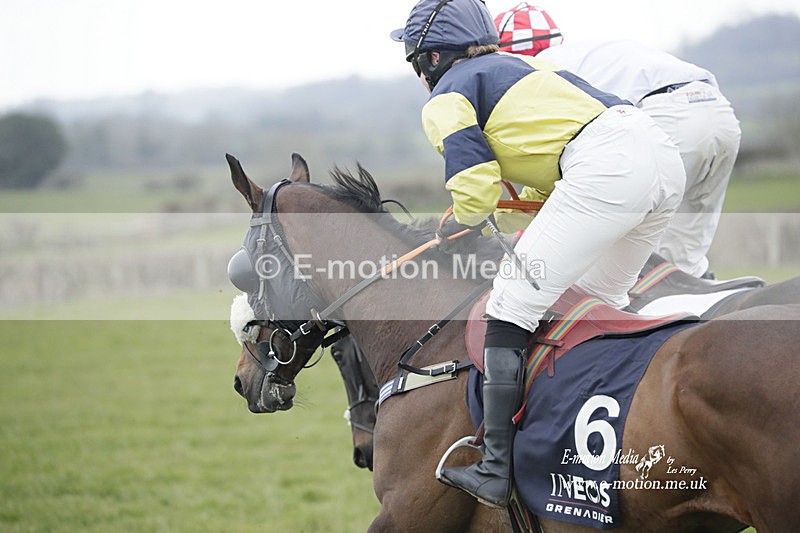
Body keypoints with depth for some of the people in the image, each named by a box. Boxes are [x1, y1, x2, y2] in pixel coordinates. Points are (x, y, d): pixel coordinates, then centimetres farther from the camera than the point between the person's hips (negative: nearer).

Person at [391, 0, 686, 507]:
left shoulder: (446, 98, 10)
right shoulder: (521, 66, 35)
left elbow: (478, 189, -1)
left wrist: (452, 231, 19)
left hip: (606, 168, -9)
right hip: (665, 153, 9)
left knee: (513, 299, -6)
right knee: (598, 299, 24)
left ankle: (495, 470, -12)